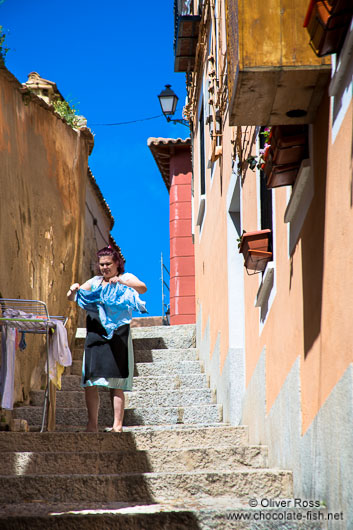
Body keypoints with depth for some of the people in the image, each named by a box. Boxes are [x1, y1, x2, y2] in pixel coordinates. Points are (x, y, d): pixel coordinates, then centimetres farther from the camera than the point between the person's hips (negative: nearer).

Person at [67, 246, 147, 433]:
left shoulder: (126, 278, 8)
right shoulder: (95, 282, 20)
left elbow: (143, 288, -11)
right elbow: (71, 298, 20)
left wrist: (122, 282, -26)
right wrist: (73, 290, -4)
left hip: (117, 335, -4)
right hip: (95, 334, 4)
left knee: (115, 383, -6)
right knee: (90, 382, -2)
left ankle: (117, 425, -4)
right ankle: (92, 425, 3)